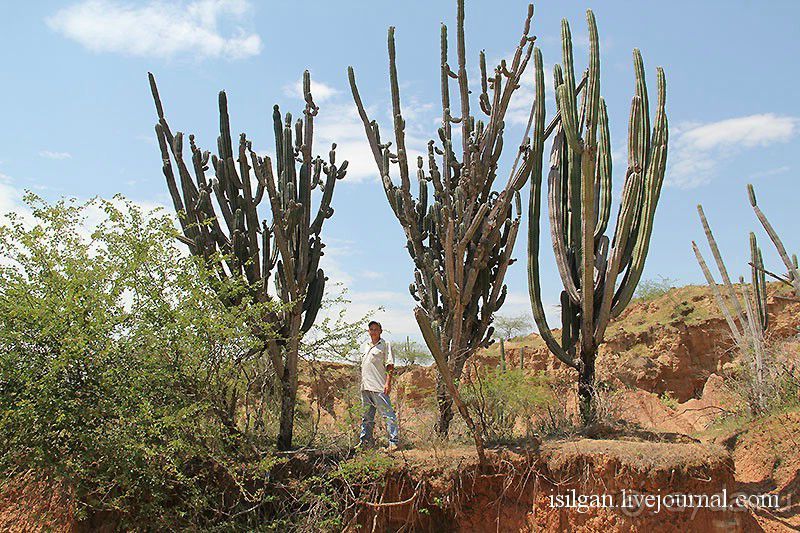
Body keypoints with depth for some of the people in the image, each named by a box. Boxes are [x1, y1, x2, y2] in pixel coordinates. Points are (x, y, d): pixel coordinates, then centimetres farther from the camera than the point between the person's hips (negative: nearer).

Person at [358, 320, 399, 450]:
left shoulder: (385, 344, -1)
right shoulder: (364, 346, 18)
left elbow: (390, 365, -6)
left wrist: (388, 382, -15)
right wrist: (361, 383, 18)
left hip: (379, 387, -7)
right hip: (365, 387, 7)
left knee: (388, 414, -6)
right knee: (366, 416, 14)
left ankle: (393, 442, -4)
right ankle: (364, 441, 22)